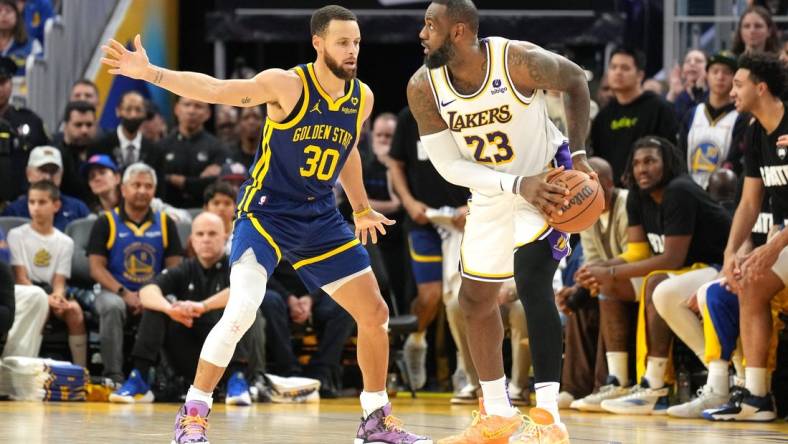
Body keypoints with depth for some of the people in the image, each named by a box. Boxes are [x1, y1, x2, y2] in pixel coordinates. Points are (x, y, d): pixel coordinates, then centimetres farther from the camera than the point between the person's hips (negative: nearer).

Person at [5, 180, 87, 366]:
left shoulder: (65, 242, 12)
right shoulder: (17, 235, 2)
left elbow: (59, 281, 4)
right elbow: (21, 278, -6)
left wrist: (57, 296, -21)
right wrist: (46, 298, -22)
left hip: (51, 294, 3)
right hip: (26, 293, -3)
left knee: (74, 310, -30)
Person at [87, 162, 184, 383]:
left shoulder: (165, 224, 10)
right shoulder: (106, 223, 4)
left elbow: (174, 268, 6)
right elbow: (97, 268, -2)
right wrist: (124, 294, -16)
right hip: (116, 291, -1)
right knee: (112, 306, -36)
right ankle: (114, 376, -31)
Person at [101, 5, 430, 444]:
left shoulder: (362, 98, 0)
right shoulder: (288, 85, -17)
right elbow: (215, 89, -24)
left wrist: (362, 210, 26)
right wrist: (151, 73, -35)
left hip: (321, 218, 6)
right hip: (267, 213, -6)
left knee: (375, 314, 6)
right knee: (242, 311, -23)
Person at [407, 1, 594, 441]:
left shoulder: (519, 61, -28)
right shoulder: (424, 88, -19)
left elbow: (576, 81, -9)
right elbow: (449, 166, -17)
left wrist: (578, 154, -18)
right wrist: (518, 186, -29)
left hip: (548, 177, -6)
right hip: (493, 191, 6)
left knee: (531, 280, -23)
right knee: (476, 299, 11)